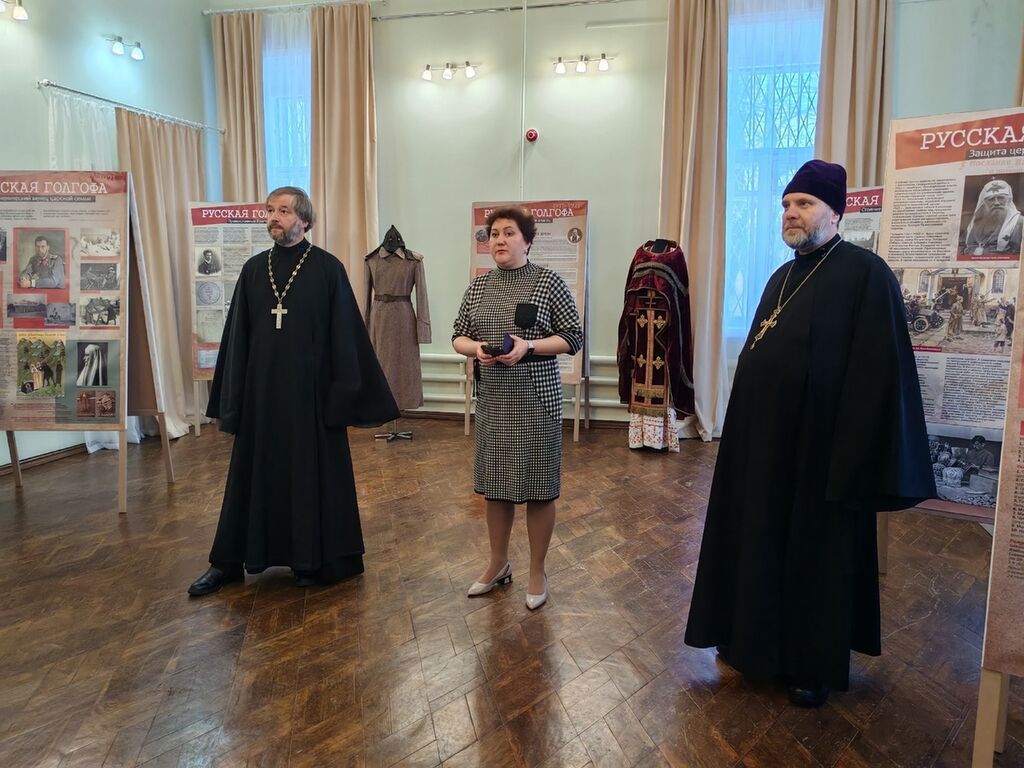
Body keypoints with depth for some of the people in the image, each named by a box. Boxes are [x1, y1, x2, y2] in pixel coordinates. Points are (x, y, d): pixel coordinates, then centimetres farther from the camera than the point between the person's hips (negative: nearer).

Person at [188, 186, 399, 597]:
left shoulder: (328, 268, -5)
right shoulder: (254, 269, 6)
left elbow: (345, 335, -6)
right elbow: (237, 336, 8)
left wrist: (343, 393, -9)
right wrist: (231, 396, 5)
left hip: (310, 390, -4)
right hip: (261, 390, 4)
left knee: (312, 472, 6)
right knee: (253, 473, 12)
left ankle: (312, 559, 21)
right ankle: (229, 562, 23)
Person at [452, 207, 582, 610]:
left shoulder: (549, 282, -6)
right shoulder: (478, 286, 8)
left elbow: (573, 338, -6)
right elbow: (458, 336, 11)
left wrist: (528, 346, -20)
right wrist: (476, 348, -12)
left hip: (535, 399, -4)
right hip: (492, 398, 5)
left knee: (537, 485, 4)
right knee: (494, 482, 14)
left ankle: (537, 571, 22)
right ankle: (498, 563, 33)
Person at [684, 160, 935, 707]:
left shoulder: (866, 275, -12)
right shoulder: (781, 278, 12)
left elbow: (879, 373, -17)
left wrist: (854, 458, -20)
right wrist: (742, 431, 14)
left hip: (820, 446, -7)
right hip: (764, 441, 7)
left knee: (817, 555, 7)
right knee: (761, 545, 16)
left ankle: (817, 665, 27)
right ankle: (760, 641, 35)